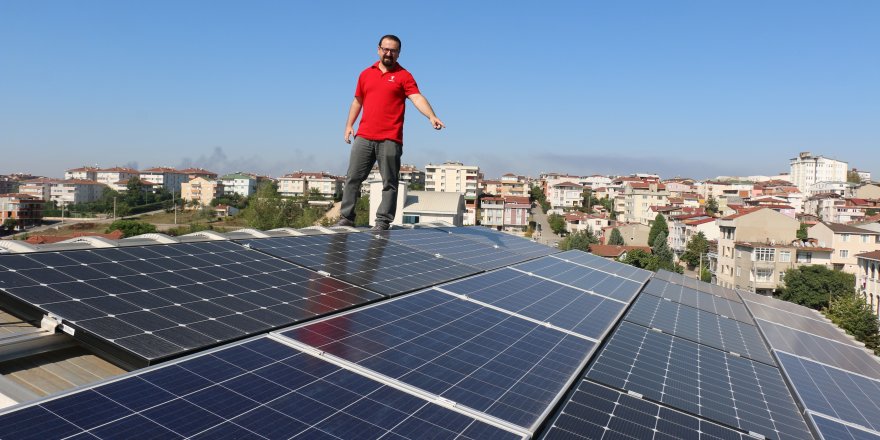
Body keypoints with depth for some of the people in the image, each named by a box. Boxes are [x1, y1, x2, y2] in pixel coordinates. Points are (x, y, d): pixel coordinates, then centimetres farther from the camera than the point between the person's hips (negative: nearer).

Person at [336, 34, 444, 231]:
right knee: (353, 178, 5)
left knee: (389, 183, 0)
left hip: (390, 140, -4)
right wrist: (349, 124, 14)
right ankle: (346, 218, 14)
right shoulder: (366, 74, 15)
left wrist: (432, 116, -29)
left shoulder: (403, 76, 2)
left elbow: (417, 98, -12)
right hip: (363, 137, 4)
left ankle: (383, 221, 7)